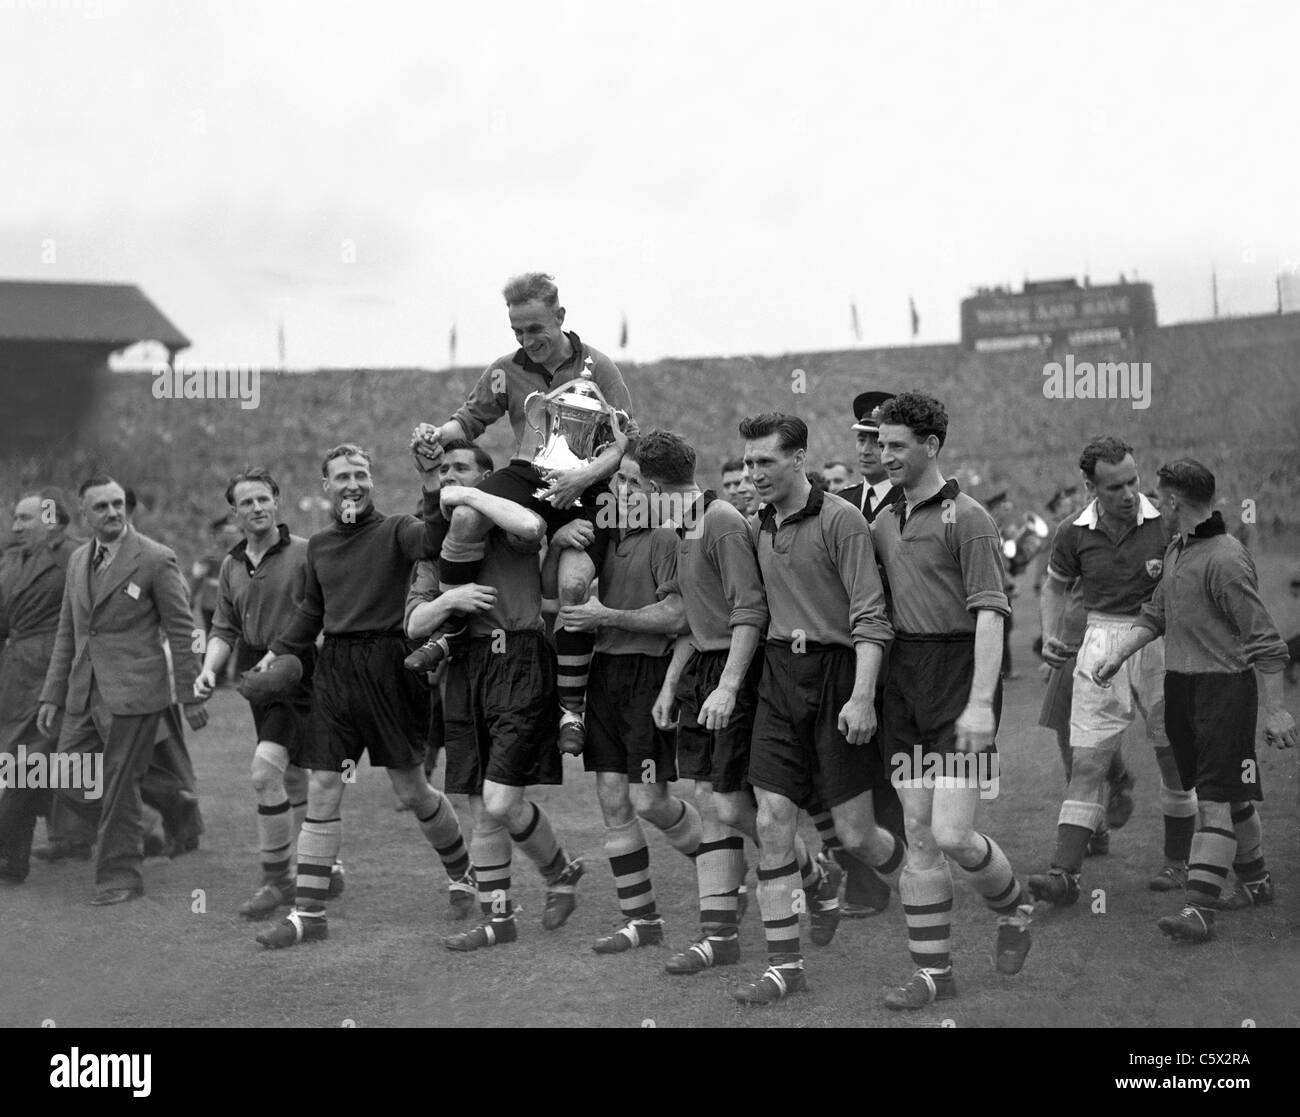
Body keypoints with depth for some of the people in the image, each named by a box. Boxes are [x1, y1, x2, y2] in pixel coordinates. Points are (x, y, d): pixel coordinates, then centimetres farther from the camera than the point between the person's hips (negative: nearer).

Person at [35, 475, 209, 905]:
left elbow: (181, 632, -5)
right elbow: (67, 632, 17)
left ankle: (121, 876, 12)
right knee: (69, 781, 2)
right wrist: (52, 695, 13)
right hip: (83, 695, 6)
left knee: (120, 786, 0)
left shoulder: (156, 560, -7)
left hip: (132, 693, -6)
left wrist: (191, 697, -7)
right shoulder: (78, 561, 12)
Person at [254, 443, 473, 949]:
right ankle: (308, 914, 5)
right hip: (333, 669, 5)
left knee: (411, 788, 5)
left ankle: (466, 875, 28)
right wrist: (279, 651, 13)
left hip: (388, 665, -4)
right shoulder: (319, 546, 12)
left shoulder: (394, 531, -3)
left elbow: (432, 541, -25)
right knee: (321, 789, 2)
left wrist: (433, 492, -38)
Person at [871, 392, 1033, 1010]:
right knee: (918, 836, 6)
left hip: (959, 679, -6)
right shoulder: (884, 522, 13)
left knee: (952, 835, -10)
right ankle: (933, 972, 13)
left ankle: (1013, 909, 20)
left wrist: (981, 702, -22)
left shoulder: (966, 518, -8)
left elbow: (990, 612, -14)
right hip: (903, 680, 7)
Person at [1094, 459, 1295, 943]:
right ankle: (1255, 882, 32)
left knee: (1216, 798, -9)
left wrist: (1275, 709, -17)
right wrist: (1116, 653, 3)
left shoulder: (1226, 559, -17)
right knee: (1229, 794, 18)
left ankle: (1199, 910, -13)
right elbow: (1155, 614, 19)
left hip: (1225, 688, -9)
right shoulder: (1175, 552, 12)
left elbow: (1264, 639, -17)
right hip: (1180, 686, 9)